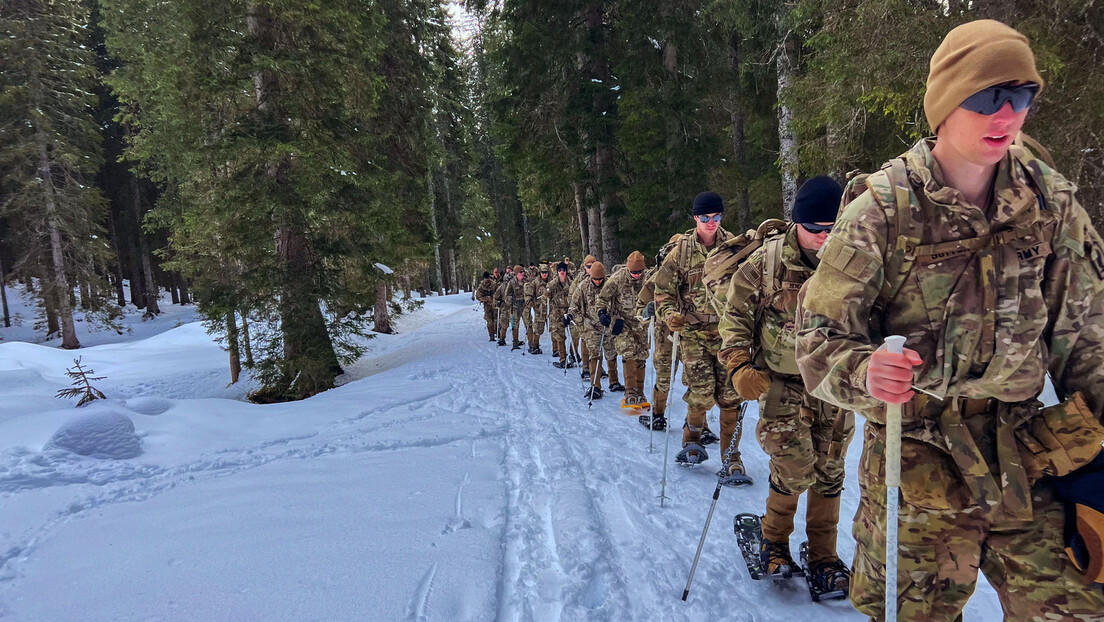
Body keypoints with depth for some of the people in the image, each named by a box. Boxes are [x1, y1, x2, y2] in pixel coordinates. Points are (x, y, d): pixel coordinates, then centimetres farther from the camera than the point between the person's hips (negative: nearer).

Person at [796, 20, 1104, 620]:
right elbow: (820, 337, -12)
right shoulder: (881, 210, -13)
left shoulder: (1051, 201, 1)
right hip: (915, 456, -3)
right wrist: (864, 372, -31)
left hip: (1026, 460, 4)